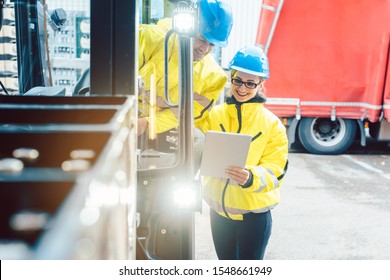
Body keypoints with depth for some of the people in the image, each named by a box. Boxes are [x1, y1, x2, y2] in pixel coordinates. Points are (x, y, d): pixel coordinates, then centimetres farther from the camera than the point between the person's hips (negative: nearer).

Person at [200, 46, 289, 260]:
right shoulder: (215, 115, -1)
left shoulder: (271, 123, -9)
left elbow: (274, 169, -13)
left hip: (254, 212, -3)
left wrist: (250, 178, -34)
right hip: (219, 209, 4)